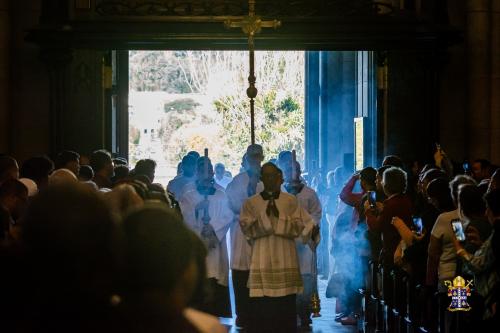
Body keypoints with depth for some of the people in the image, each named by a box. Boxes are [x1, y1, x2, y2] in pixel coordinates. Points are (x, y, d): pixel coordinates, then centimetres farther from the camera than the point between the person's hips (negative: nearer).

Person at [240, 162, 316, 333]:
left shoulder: (291, 201, 7)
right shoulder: (250, 203, 7)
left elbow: (298, 228, -2)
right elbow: (247, 229, -4)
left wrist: (278, 217, -14)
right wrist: (265, 214, -14)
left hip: (285, 261, 0)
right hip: (262, 262, 0)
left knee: (285, 306, -1)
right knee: (260, 305, -6)